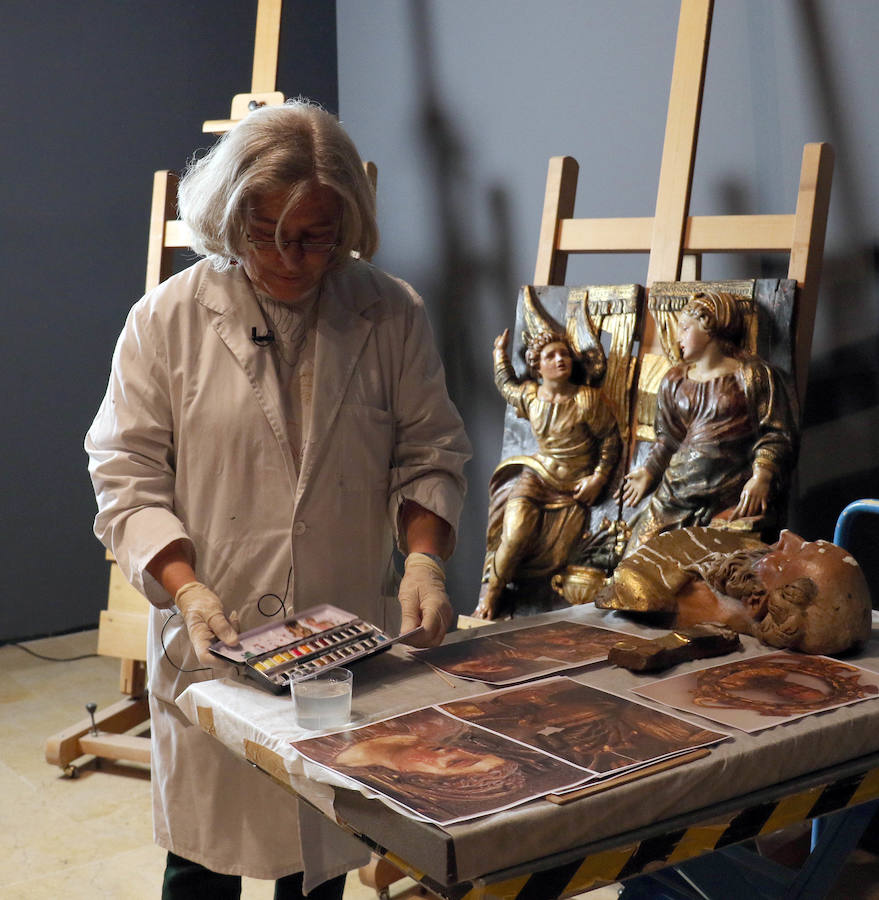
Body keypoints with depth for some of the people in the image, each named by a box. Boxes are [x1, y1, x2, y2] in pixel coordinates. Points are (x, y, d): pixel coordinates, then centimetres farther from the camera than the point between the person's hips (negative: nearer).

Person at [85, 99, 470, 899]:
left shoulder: (391, 314, 0)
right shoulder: (167, 320, -3)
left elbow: (430, 452, 6)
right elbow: (127, 476, -2)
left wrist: (424, 560, -11)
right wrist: (186, 589, -15)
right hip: (213, 642, -1)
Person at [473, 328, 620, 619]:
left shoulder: (587, 399, -12)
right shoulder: (529, 396, 1)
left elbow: (610, 437, -3)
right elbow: (506, 383, 27)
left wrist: (598, 478, -8)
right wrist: (500, 352, 33)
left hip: (574, 489, -1)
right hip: (537, 475, 1)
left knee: (550, 550, -12)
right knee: (515, 535, -22)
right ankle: (489, 597, -8)